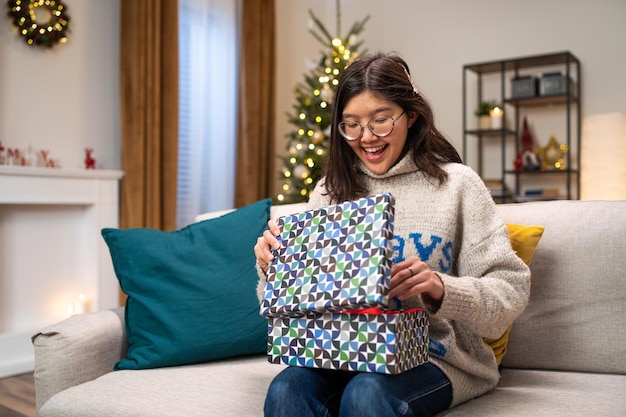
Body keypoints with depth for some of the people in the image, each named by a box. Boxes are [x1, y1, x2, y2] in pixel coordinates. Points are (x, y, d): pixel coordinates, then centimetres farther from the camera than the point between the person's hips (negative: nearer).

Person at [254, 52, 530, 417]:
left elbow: (511, 291, -8)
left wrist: (443, 290, -26)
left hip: (436, 356, -2)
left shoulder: (456, 184, -2)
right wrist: (273, 269, -11)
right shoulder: (331, 189, 8)